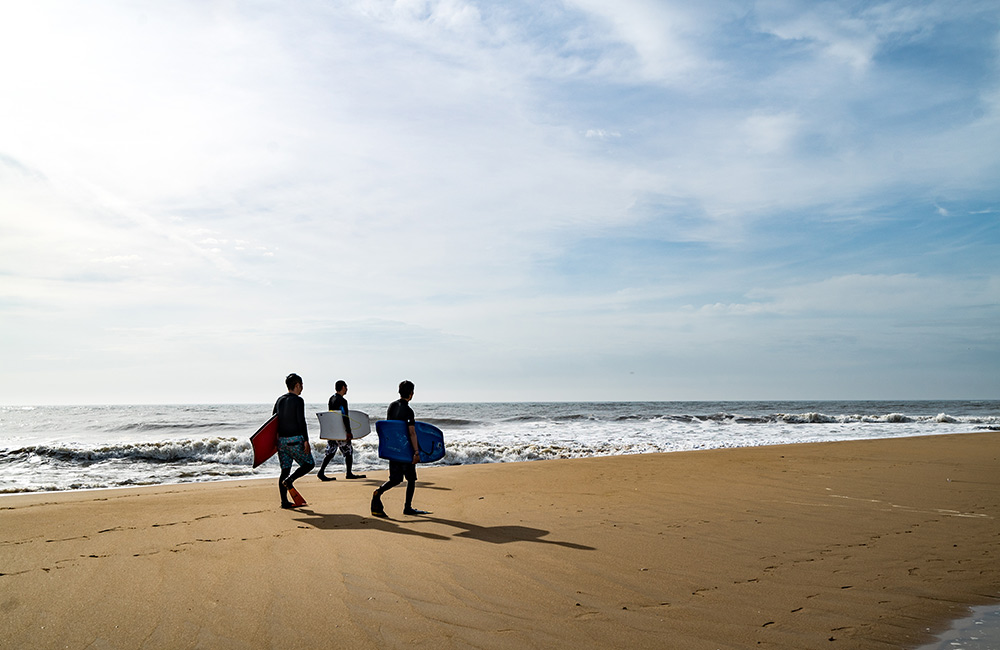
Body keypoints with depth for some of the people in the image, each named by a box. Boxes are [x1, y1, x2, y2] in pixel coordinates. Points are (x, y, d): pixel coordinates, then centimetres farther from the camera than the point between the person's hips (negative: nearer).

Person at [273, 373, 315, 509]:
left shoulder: (280, 400, 12)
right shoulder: (298, 400, -9)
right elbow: (301, 422, -15)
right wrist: (306, 441, -13)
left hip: (281, 439, 7)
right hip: (295, 439, -7)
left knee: (285, 469, 8)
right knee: (309, 463, 7)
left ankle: (284, 501, 6)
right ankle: (289, 481, -13)